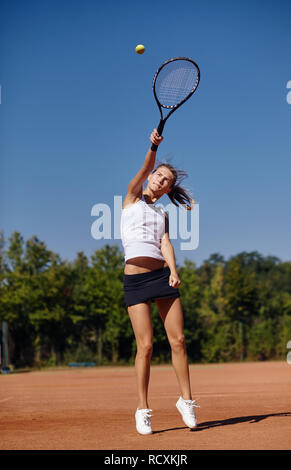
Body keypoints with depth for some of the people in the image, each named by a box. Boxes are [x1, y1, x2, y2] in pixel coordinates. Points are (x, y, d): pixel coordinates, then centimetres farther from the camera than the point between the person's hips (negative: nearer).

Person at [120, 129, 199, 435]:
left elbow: (165, 243, 4)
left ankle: (186, 400, 13)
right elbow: (145, 169, -5)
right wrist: (153, 148, -21)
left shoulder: (162, 214, 20)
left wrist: (173, 270, -13)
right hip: (135, 279, -4)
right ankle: (143, 410, 4)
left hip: (161, 274, 4)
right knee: (145, 346, -7)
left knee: (178, 340, -1)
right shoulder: (133, 197, 13)